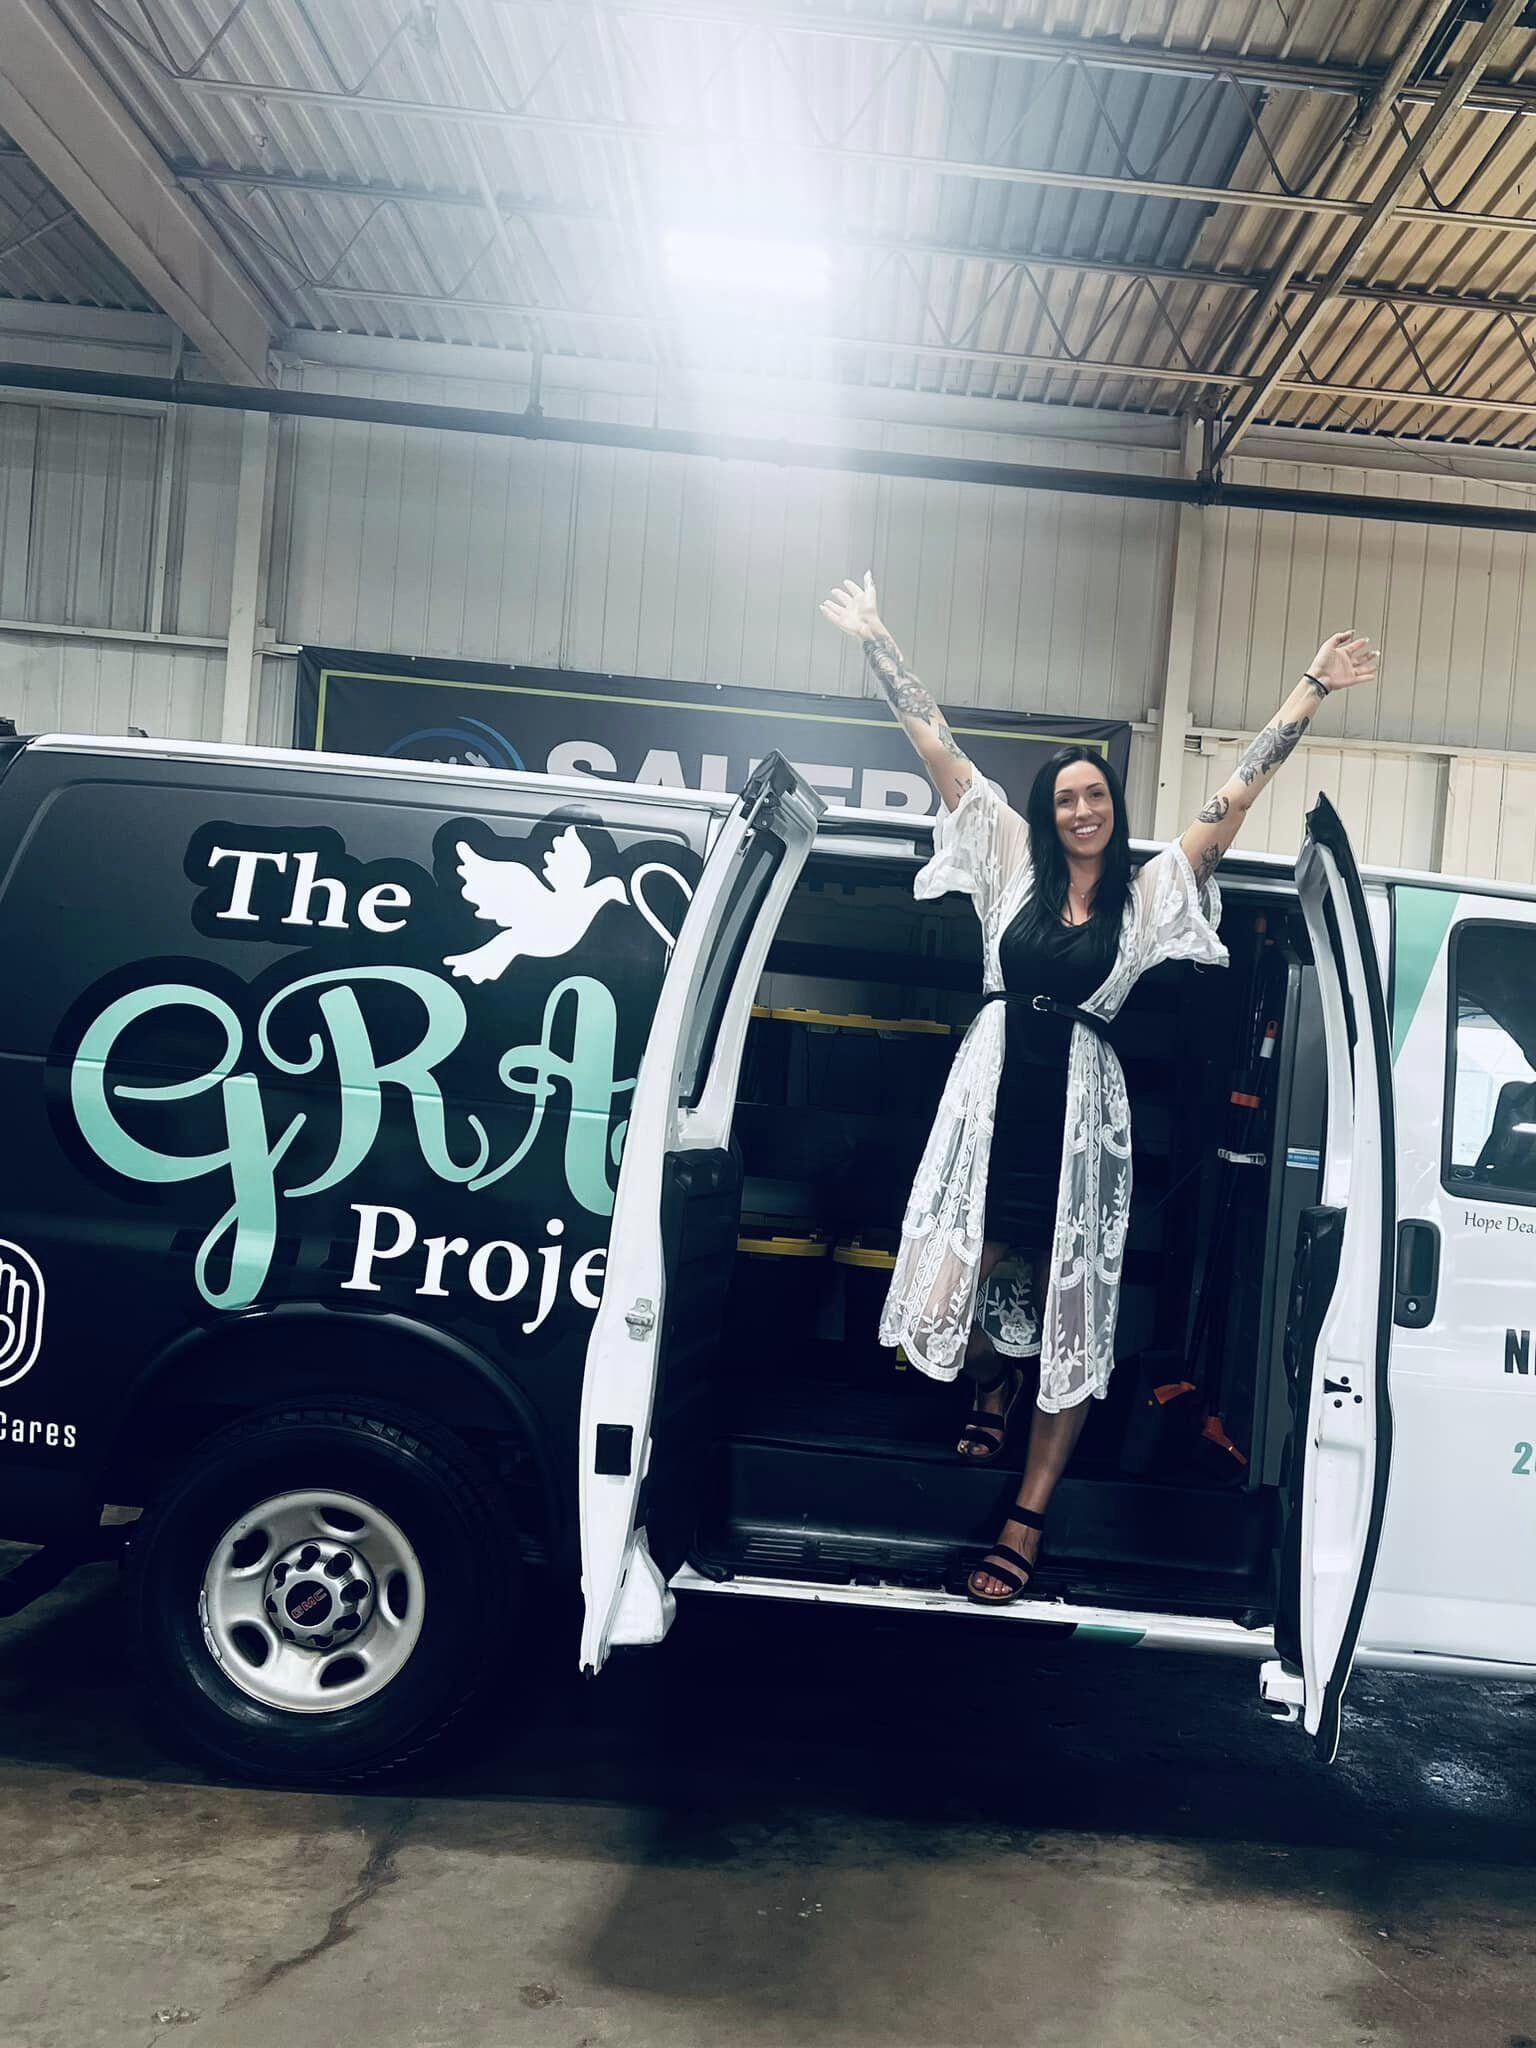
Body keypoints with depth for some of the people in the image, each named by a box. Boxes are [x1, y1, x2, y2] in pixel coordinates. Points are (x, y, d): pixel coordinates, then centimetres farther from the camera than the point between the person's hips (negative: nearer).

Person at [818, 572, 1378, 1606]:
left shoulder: (1148, 892, 9)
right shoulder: (1015, 862, 10)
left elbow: (1235, 797, 7)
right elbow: (939, 749, 11)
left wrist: (1312, 691, 5)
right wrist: (877, 642, 13)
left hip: (1082, 1113, 0)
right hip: (993, 1101, 0)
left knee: (1071, 1322, 3)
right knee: (953, 1295, -5)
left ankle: (1028, 1519, 18)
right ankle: (995, 1376, 34)